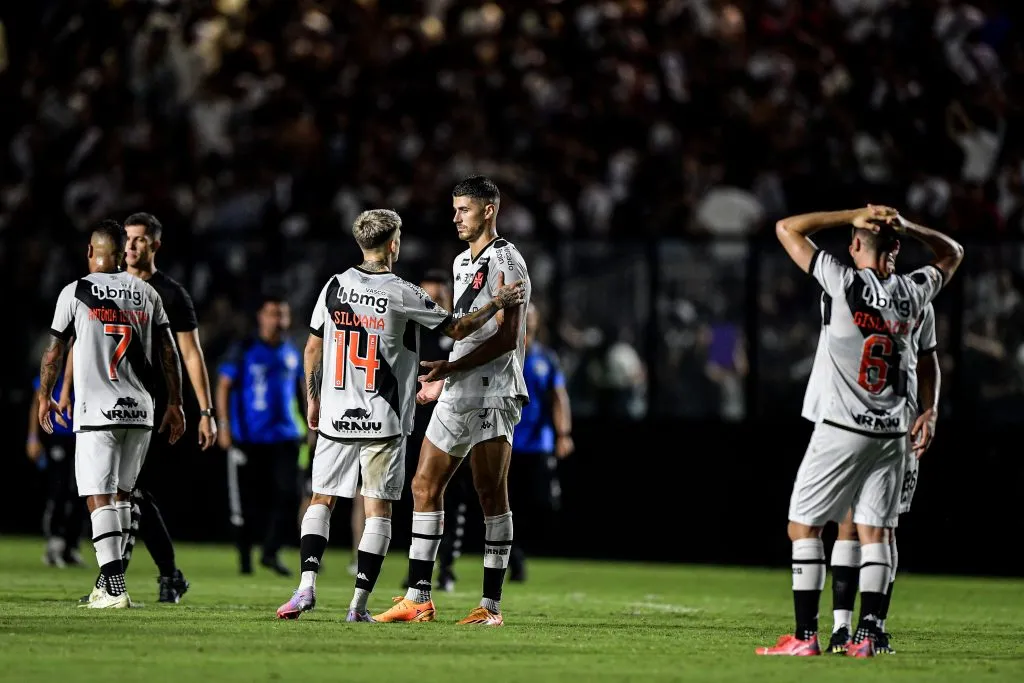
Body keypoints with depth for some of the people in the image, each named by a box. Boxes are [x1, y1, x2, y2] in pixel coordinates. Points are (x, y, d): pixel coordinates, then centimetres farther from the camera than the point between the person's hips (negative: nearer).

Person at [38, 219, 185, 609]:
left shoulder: (75, 293, -3)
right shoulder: (146, 294, 8)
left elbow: (54, 352, 3)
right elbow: (169, 354, 8)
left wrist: (44, 396, 17)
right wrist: (175, 404, 16)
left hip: (96, 411, -4)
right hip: (139, 409, 4)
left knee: (100, 499, -5)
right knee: (121, 496, 18)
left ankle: (115, 589, -14)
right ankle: (109, 580, 20)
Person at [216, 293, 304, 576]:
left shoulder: (292, 353, 11)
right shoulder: (243, 351, -3)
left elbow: (301, 390, 22)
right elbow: (224, 387, -3)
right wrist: (225, 426, -10)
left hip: (284, 436, 4)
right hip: (249, 437, -4)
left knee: (288, 495, -11)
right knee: (248, 501, 2)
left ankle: (271, 552, -3)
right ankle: (244, 556, 16)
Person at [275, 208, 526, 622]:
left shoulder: (335, 286, 2)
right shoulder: (403, 295, -9)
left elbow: (313, 347, 8)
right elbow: (457, 329, -1)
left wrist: (313, 399, 20)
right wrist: (497, 304, 11)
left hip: (336, 417, 3)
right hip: (384, 422, -3)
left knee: (321, 501, 11)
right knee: (378, 509, 3)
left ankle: (307, 586, -4)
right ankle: (359, 603, 1)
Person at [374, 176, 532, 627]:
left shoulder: (505, 262, -9)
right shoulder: (463, 263, 19)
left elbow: (506, 338, -16)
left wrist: (450, 367, -19)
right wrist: (441, 381, 23)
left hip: (491, 395, -9)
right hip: (457, 397, 9)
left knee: (491, 496, -8)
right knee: (425, 486, 6)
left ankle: (491, 606, -6)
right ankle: (418, 599, 7)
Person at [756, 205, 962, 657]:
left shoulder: (845, 282, -11)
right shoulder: (912, 292, 2)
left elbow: (787, 228, -4)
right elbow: (951, 254, 24)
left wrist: (853, 215, -2)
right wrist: (904, 226, 7)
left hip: (842, 430, -5)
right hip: (891, 433, 5)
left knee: (803, 527, 2)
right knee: (873, 531, 7)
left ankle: (805, 636, -3)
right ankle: (866, 636, 1)